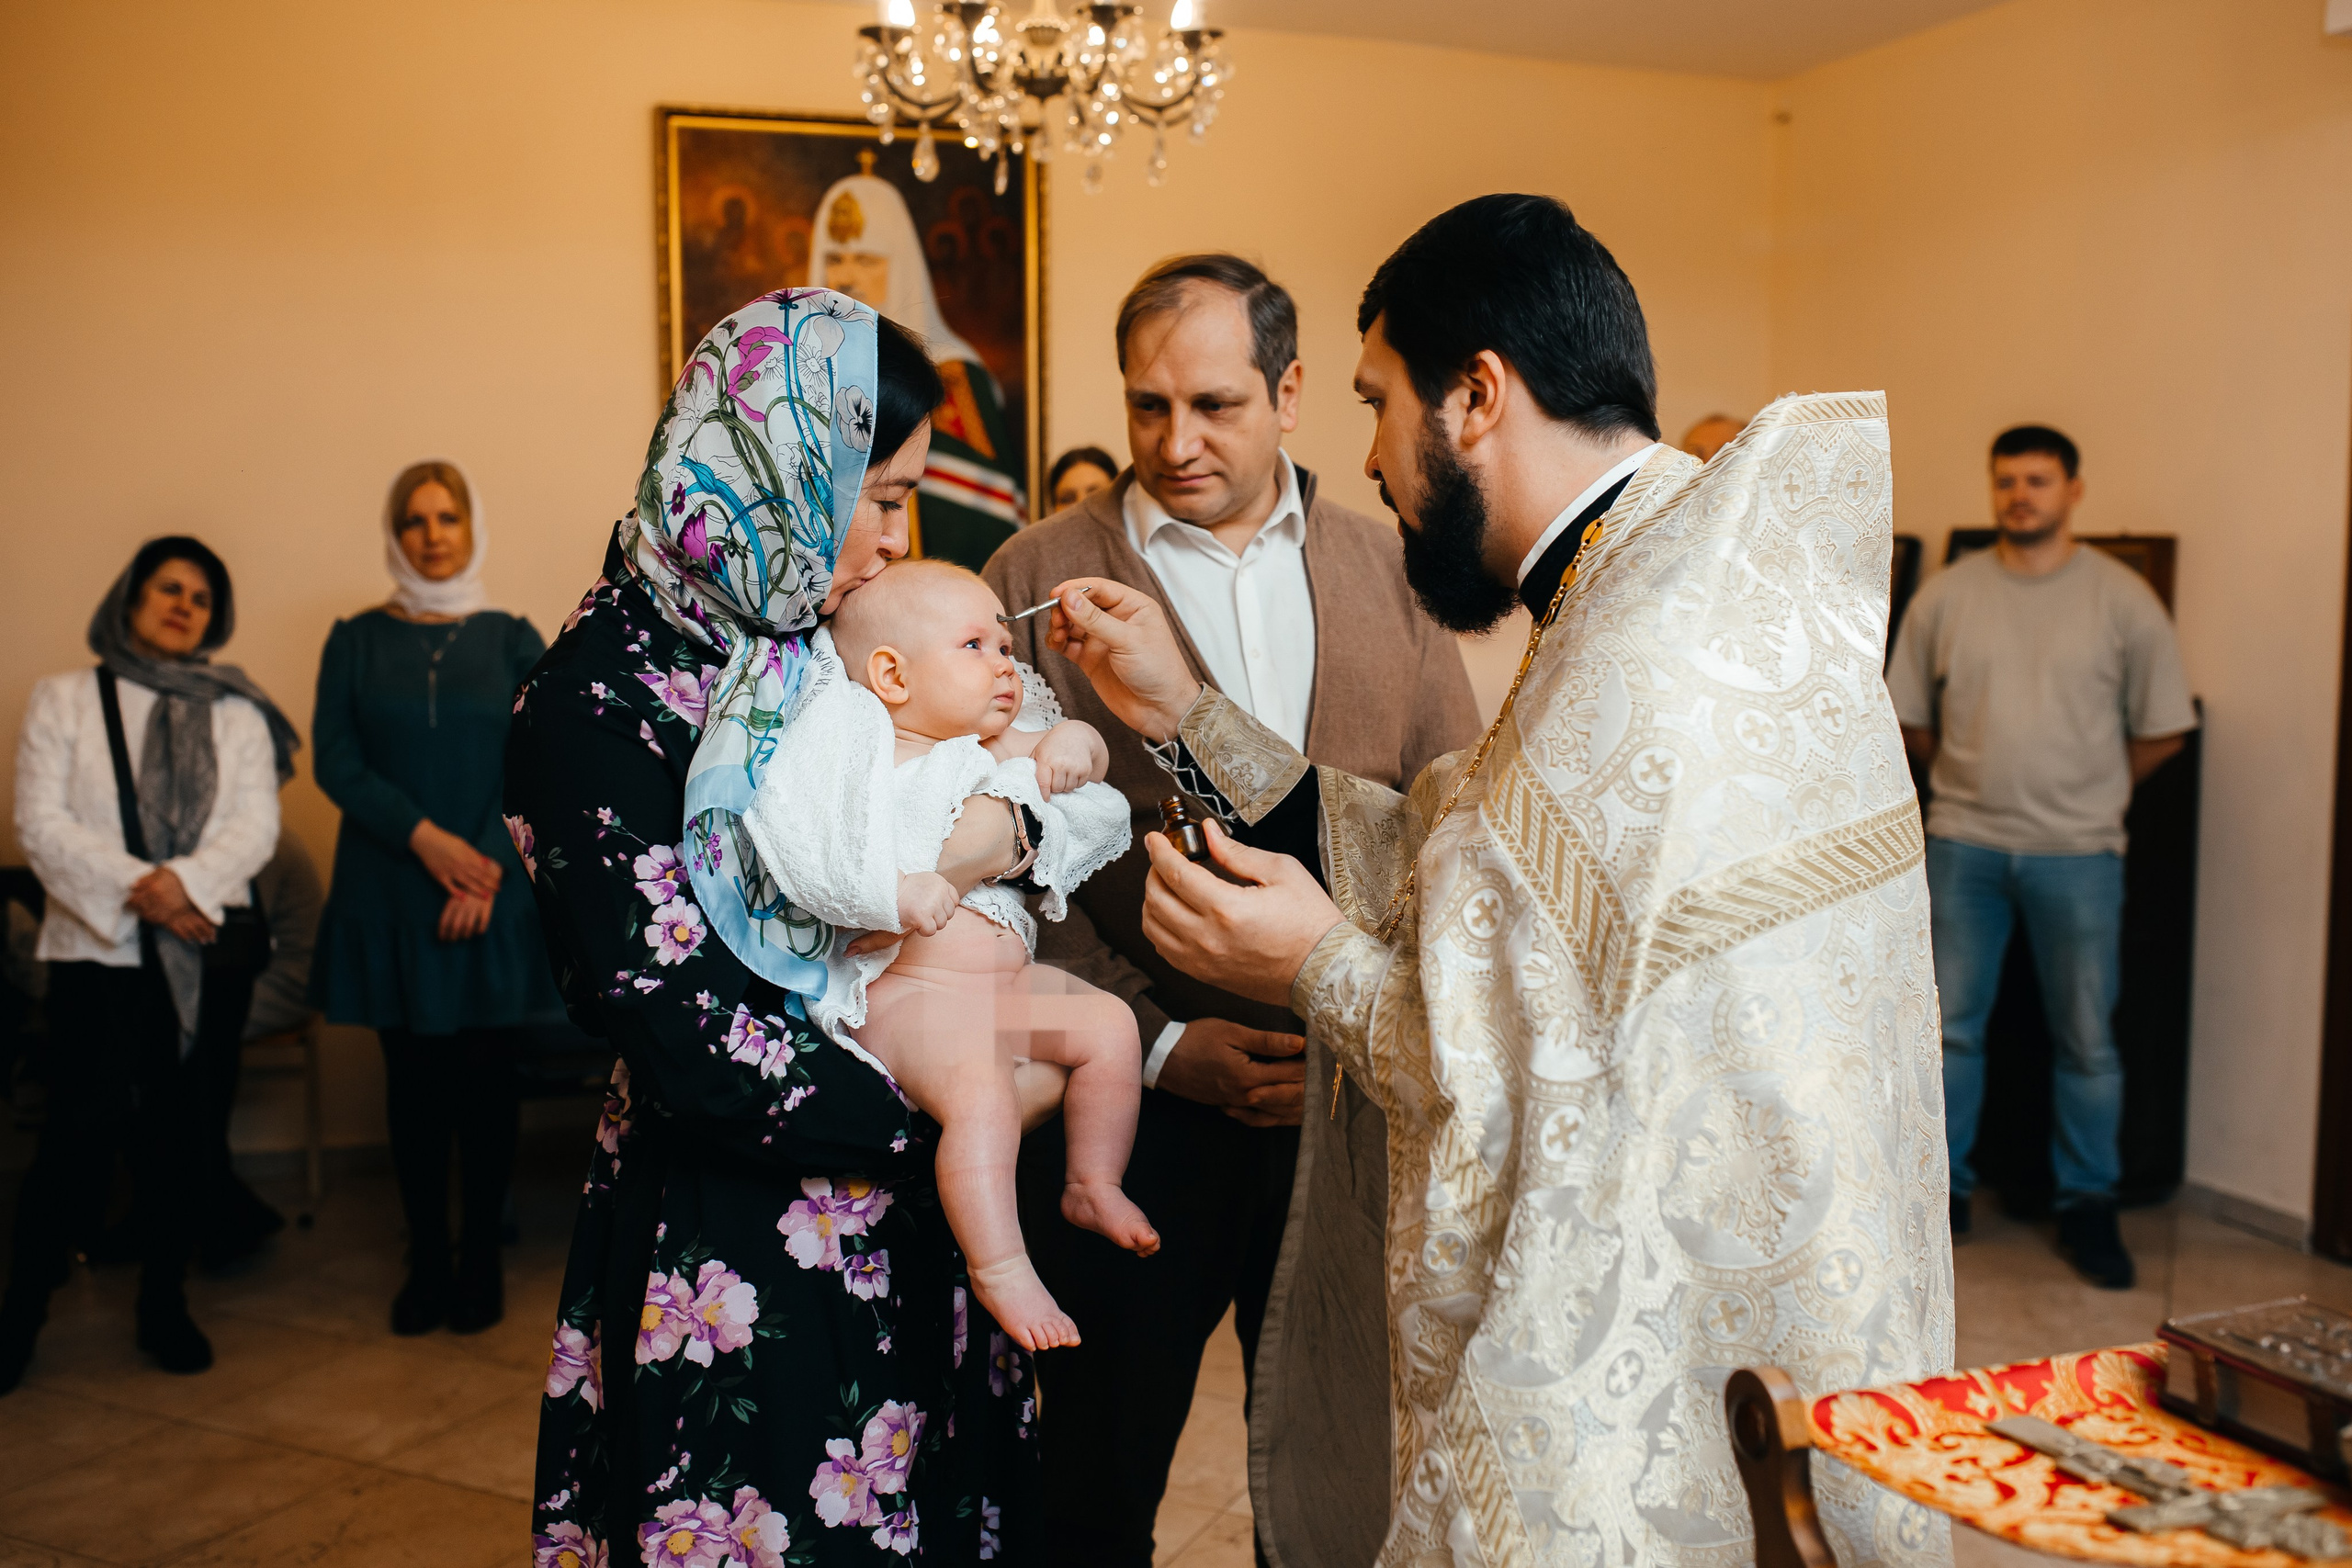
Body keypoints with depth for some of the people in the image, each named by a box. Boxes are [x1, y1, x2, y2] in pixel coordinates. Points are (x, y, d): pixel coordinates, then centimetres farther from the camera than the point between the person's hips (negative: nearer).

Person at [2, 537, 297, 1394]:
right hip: (96, 945, -2)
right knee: (81, 1130, -8)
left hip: (208, 944, 2)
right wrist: (135, 890, -14)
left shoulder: (236, 713, 12)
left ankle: (164, 1302, 18)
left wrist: (189, 881, -17)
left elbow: (257, 822, 1)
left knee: (188, 1131, 4)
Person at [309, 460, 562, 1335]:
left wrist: (488, 867, -12)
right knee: (413, 1077, 6)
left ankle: (482, 1258, 15)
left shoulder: (512, 641, 6)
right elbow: (335, 761, -1)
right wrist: (425, 839, -14)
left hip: (494, 894, -1)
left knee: (485, 1074, 3)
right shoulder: (356, 641, 7)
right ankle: (426, 1260, 17)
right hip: (390, 894, 1)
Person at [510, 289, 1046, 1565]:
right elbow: (672, 1026, -21)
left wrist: (1012, 826, -13)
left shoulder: (823, 638, 4)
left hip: (902, 1217, 7)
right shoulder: (602, 697, -18)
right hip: (732, 1236, -7)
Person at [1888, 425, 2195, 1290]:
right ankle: (1944, 1187, 21)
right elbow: (1910, 717, 11)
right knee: (1949, 1026, 7)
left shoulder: (2123, 599, -1)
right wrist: (1971, 776, 9)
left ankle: (2087, 1204, 21)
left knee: (2087, 1040, 6)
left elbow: (2162, 731, 5)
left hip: (2076, 853, -1)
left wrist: (2087, 790, 7)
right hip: (1963, 844, 1)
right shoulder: (1946, 595, 3)